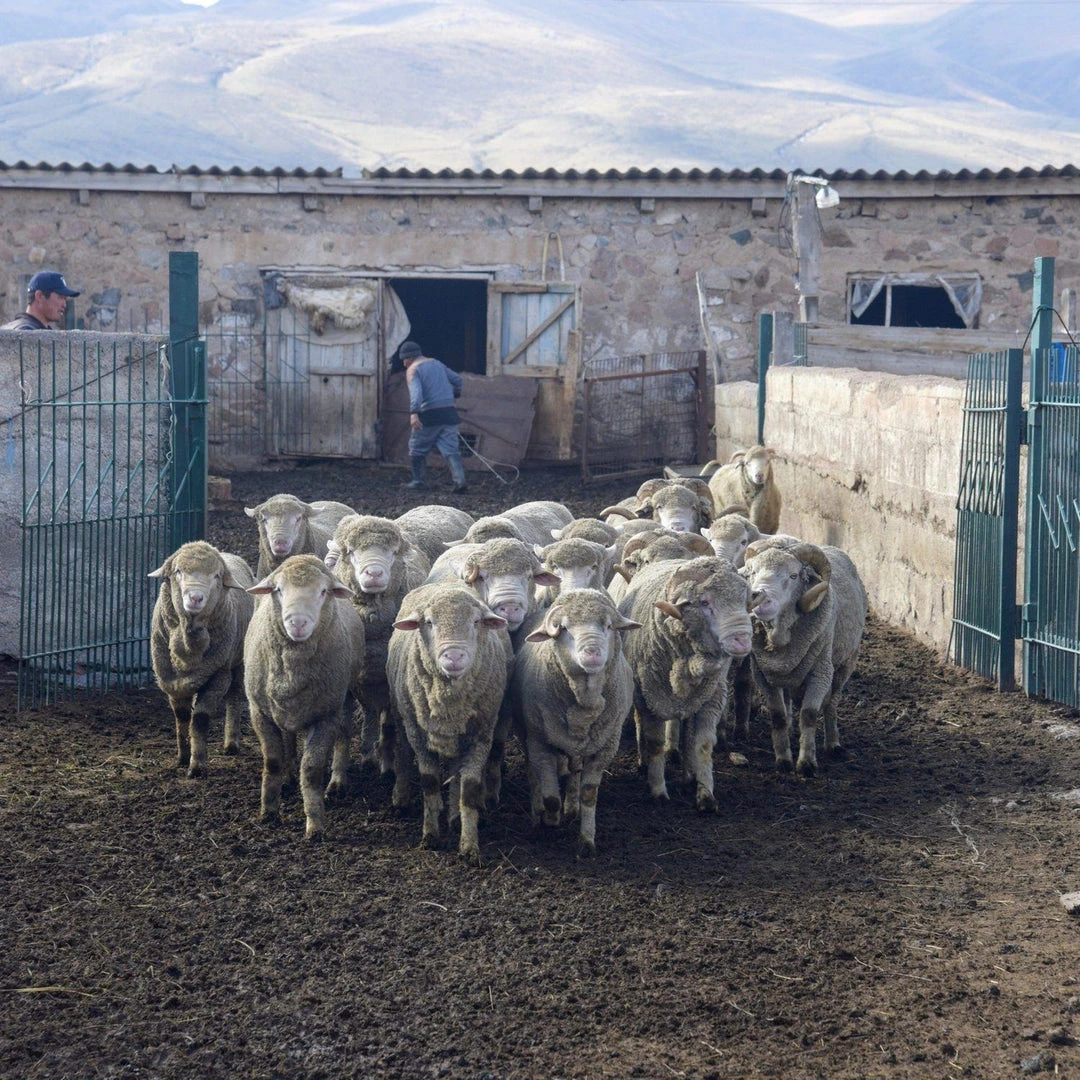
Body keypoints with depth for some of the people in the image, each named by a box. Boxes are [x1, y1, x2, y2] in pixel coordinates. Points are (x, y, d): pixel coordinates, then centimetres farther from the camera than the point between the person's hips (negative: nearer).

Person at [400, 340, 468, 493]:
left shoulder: (413, 370, -3)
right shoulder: (437, 363, 17)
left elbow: (416, 392, -22)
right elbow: (458, 380, 20)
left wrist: (413, 413, -33)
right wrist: (453, 395, 36)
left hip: (429, 416, -6)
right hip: (448, 412, 6)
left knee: (417, 450, 12)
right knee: (450, 449, 2)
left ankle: (419, 481, 15)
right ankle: (460, 480, -13)